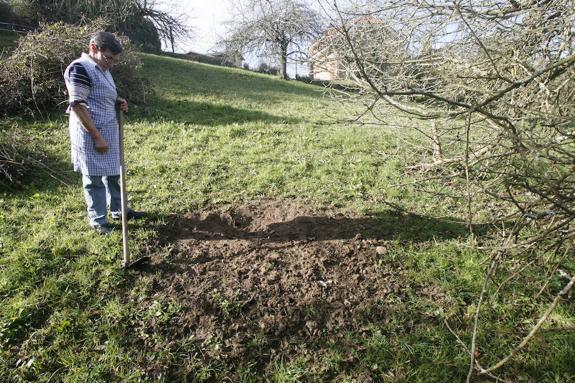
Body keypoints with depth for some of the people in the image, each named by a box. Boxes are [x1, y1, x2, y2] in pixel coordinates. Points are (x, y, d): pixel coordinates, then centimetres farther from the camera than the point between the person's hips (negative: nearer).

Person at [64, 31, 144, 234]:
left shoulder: (102, 69, 13)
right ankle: (98, 221, 15)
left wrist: (118, 103, 4)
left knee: (114, 173, 17)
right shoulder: (80, 68, -15)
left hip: (109, 132, 9)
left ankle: (118, 210, 33)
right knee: (94, 178, 2)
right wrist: (97, 137, -21)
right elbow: (78, 105, -20)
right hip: (91, 135, -9)